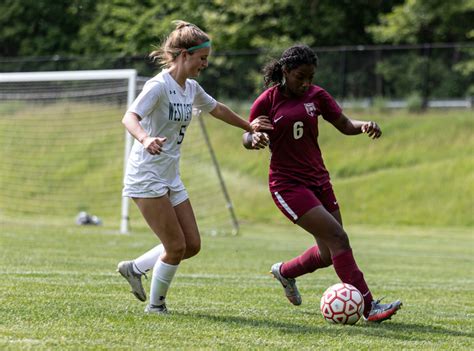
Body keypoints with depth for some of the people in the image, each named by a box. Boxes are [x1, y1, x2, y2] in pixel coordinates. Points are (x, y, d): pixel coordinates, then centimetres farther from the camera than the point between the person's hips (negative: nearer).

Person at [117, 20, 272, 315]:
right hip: (146, 177, -9)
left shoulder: (191, 89, 8)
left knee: (192, 245, 5)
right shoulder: (160, 86, -17)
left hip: (171, 178, 9)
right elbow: (129, 117, -32)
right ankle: (156, 305, 11)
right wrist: (145, 139, -51)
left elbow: (217, 109, 28)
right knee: (176, 246, -8)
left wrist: (249, 126, 36)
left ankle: (134, 268, 22)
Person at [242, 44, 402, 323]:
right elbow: (247, 138, 2)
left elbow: (345, 125, 4)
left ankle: (285, 271, 39)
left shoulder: (316, 95, 4)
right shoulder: (267, 101, -7)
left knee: (328, 253, 8)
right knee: (338, 238, -17)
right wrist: (255, 138, -21)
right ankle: (369, 307, -16)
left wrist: (364, 126, -17)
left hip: (318, 180, 6)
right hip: (288, 185, -6)